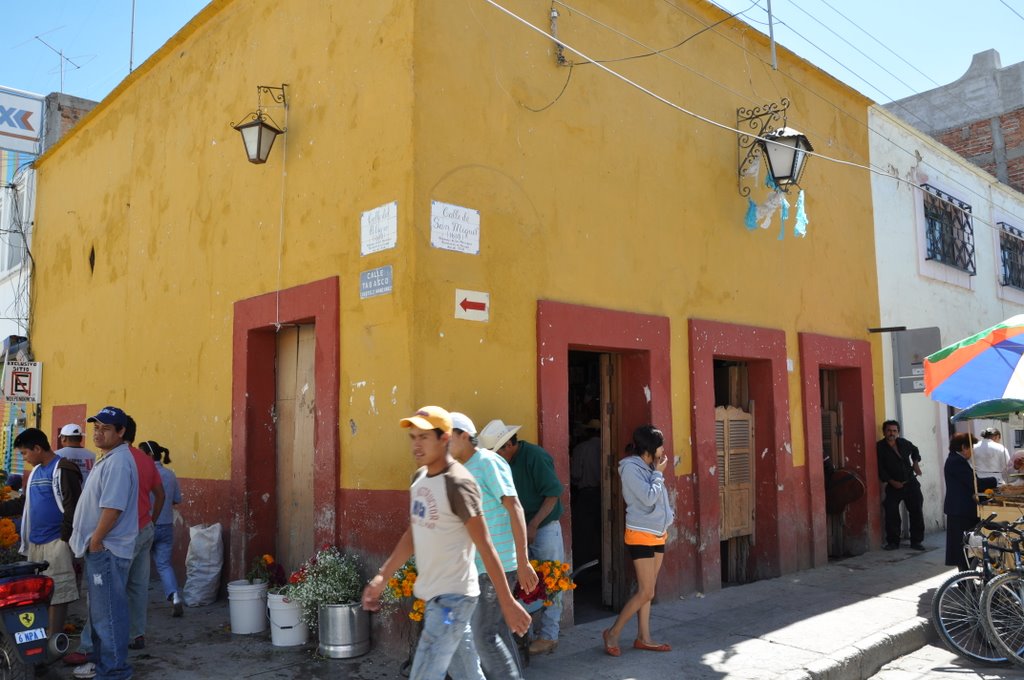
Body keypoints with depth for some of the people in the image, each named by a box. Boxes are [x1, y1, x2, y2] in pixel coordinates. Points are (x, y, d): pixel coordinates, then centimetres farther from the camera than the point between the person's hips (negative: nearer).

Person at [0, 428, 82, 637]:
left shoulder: (63, 470, -12)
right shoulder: (35, 472, 16)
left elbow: (72, 508, -17)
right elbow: (24, 503, 23)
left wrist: (64, 538, -18)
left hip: (55, 543, -9)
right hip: (34, 542, 9)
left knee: (56, 593, -3)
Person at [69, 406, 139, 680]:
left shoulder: (118, 461, -18)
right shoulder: (105, 458, 15)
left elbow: (112, 508, -24)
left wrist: (95, 542, -17)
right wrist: (90, 542, 19)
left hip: (106, 549, -11)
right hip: (98, 548, 11)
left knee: (108, 612, -3)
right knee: (99, 610, 20)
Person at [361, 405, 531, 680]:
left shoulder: (458, 483, -20)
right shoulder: (419, 478, 6)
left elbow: (485, 547, -18)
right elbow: (412, 535, 14)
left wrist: (507, 603, -15)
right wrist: (382, 577, 9)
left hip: (453, 596, -8)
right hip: (434, 594, 8)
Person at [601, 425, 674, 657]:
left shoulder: (648, 466, 8)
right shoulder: (631, 467, -16)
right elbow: (648, 497, -22)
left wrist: (668, 514, 5)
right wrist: (659, 473, -12)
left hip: (657, 533, 8)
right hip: (641, 535, -8)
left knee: (647, 591, 11)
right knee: (645, 592, -8)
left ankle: (643, 638, 18)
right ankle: (613, 633, 4)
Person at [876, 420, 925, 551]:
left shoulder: (904, 443, 5)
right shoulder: (880, 447, -8)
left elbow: (915, 450, 28)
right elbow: (880, 468, -9)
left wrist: (916, 463, 13)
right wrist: (891, 482, -16)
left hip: (910, 482, 3)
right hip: (893, 486, -3)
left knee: (917, 512, 2)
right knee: (891, 514, -7)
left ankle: (916, 541, 13)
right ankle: (893, 541, 8)